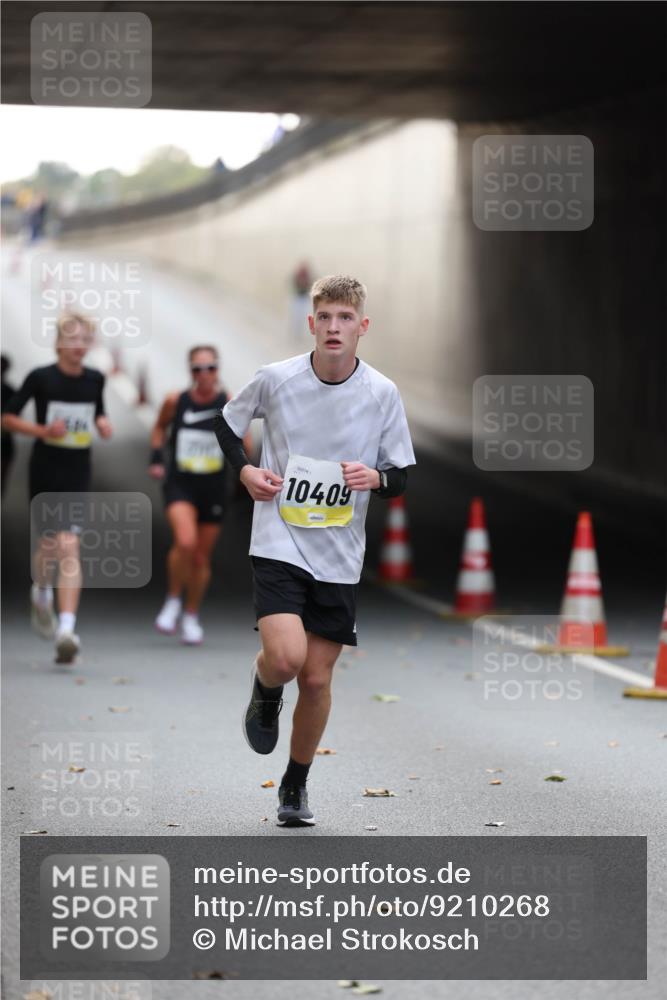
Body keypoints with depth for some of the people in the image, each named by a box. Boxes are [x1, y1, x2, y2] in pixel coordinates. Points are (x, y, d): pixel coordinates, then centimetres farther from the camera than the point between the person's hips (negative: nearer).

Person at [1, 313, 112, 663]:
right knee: (51, 545, 5)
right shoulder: (41, 378, -8)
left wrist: (102, 423, -1)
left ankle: (66, 629, -21)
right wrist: (42, 430, -16)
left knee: (68, 547, -12)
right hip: (45, 473, -2)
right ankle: (41, 593, 41)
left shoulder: (94, 380, 3)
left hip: (78, 475, 2)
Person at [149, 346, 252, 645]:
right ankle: (173, 600, -1)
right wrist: (156, 457, 5)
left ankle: (191, 616, 31)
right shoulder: (176, 401, -3)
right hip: (179, 485, -1)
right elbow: (160, 427, 16)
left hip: (213, 487, 1)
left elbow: (245, 447, -1)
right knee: (185, 541, -25)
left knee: (201, 557, 10)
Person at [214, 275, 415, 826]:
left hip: (339, 557, 2)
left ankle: (296, 785, 26)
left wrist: (376, 477, -17)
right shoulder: (276, 379, -5)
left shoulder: (383, 393, -4)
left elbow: (401, 476, 5)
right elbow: (228, 421, 13)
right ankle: (264, 695, 17)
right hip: (279, 544, -2)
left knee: (317, 677, 5)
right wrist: (245, 470, -3)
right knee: (286, 657, -21)